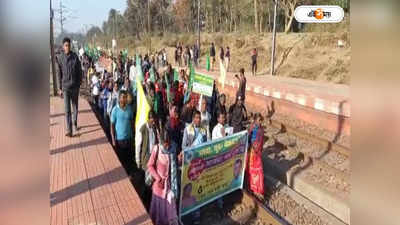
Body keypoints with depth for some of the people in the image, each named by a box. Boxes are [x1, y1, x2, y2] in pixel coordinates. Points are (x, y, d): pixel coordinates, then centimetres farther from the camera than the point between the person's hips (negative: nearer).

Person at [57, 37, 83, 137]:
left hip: (75, 86, 1)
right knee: (67, 109, -3)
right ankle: (69, 129, 0)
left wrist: (79, 84, 3)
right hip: (65, 87, -1)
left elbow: (79, 72, 4)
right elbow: (59, 74, 2)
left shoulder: (75, 57, -2)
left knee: (75, 107, 14)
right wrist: (60, 88, 3)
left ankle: (75, 124, 33)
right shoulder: (60, 58, -3)